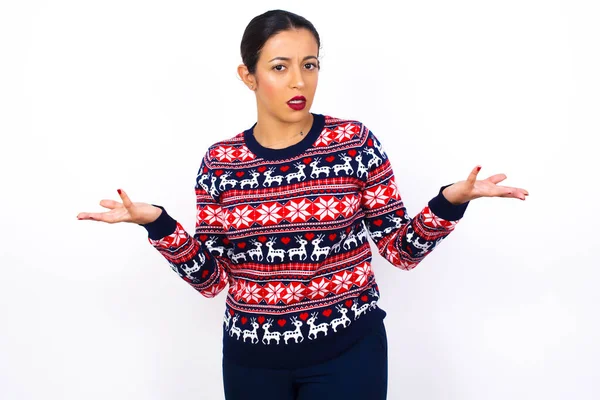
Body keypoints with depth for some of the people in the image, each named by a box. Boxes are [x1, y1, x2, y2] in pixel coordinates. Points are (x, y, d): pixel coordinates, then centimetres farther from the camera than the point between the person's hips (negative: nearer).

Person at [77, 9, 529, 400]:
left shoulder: (354, 142, -7)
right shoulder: (220, 162, -2)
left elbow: (400, 249, -4)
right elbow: (212, 279, 0)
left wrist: (450, 202, -19)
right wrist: (159, 224, -13)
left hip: (347, 350, -2)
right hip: (252, 357, 2)